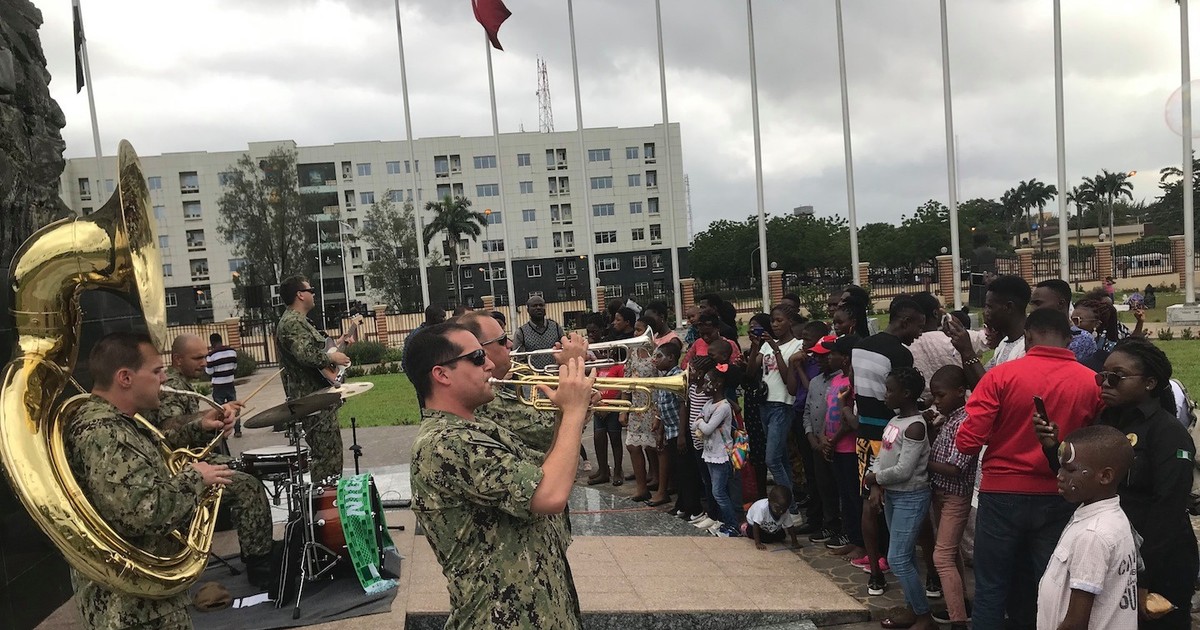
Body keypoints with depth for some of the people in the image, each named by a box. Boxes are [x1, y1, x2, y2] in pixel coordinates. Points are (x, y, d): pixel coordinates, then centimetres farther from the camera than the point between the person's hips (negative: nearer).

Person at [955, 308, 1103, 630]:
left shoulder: (1001, 375, -14)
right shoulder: (1093, 383, -6)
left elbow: (967, 442, -16)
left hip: (1003, 494, -3)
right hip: (1059, 498, 3)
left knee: (992, 588, 10)